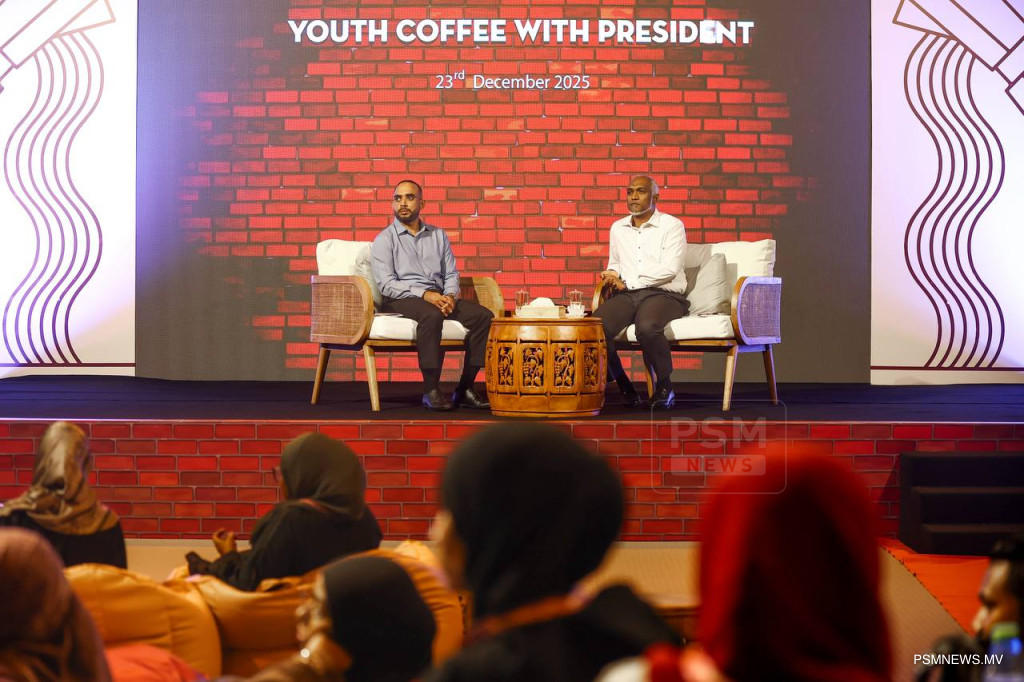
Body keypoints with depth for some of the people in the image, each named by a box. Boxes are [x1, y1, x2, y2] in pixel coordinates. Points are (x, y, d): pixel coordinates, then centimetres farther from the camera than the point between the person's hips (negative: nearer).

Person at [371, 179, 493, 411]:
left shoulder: (438, 235, 19)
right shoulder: (384, 240, 4)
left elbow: (451, 274, 15)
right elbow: (386, 284, -8)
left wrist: (450, 296, -9)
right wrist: (424, 295, -21)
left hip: (438, 296, 5)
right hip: (400, 300, -5)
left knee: (483, 315, -20)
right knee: (431, 315, -39)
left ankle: (465, 388, -18)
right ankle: (431, 391, -34)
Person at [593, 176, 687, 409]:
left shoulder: (672, 226, 2)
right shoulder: (618, 228, 19)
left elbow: (669, 269, -9)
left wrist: (626, 281, -8)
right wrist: (613, 275, 6)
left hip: (663, 295, -4)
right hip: (626, 295, 4)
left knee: (647, 327, -39)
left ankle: (665, 386, -14)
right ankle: (625, 387, -12)